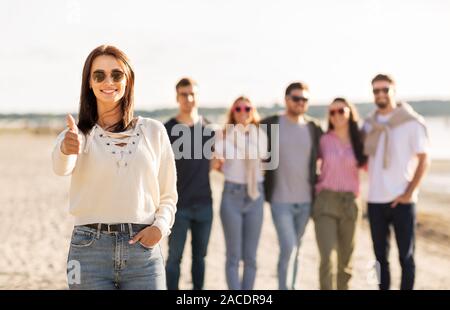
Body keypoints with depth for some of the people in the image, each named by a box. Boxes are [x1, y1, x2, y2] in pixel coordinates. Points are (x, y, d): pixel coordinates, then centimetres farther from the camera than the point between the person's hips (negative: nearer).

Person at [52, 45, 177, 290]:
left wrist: (160, 225, -7)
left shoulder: (154, 132, 8)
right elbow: (61, 167, -21)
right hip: (90, 250, -1)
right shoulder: (78, 134, 3)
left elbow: (168, 196, 13)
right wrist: (66, 149, -43)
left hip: (143, 246, 1)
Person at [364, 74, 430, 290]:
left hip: (402, 201, -4)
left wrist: (409, 192, -12)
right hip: (375, 200, 4)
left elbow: (423, 160, -5)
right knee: (380, 257, 10)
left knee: (405, 256, 2)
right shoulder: (369, 124, 9)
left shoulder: (411, 122, -4)